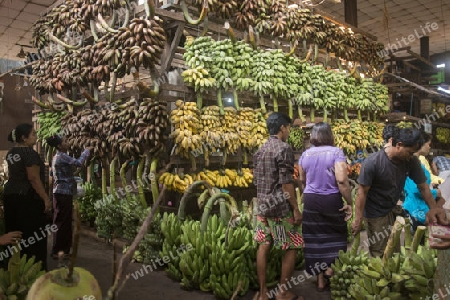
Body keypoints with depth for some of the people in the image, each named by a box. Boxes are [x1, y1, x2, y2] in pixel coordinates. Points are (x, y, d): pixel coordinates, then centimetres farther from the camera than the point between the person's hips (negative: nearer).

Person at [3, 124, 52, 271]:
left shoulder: (11, 153, 11)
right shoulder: (29, 153, -17)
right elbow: (33, 179, -20)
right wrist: (46, 198, -18)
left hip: (10, 195, 9)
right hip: (28, 198, -9)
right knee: (33, 234, -1)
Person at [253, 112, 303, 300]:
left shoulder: (260, 151, 11)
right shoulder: (284, 149, -12)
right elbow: (286, 183, -18)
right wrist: (296, 209, -13)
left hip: (262, 207, 8)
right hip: (280, 208, -8)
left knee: (263, 247, 10)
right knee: (292, 247, 5)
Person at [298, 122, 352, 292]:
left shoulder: (305, 154, 4)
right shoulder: (336, 152, -11)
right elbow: (341, 180, -21)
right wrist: (349, 202, -12)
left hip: (311, 201, 4)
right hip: (331, 200, -4)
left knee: (315, 239, 12)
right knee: (334, 235, 18)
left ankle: (321, 280, 22)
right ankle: (330, 268, 21)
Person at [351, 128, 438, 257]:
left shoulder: (411, 161, -11)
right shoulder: (372, 163, -25)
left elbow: (423, 187, -1)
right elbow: (362, 193, -21)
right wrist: (358, 220, -19)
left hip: (394, 209, 5)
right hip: (376, 214, -5)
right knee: (380, 254, 4)